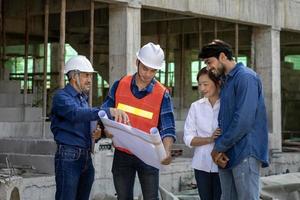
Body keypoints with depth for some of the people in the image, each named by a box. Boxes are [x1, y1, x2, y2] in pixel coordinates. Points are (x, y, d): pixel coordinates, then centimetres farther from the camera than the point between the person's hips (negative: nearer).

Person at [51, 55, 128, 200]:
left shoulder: (83, 98, 20)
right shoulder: (62, 97, -7)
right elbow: (76, 113, -29)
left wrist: (96, 134, 1)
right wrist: (108, 111, -40)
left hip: (86, 158, 8)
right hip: (69, 157, -8)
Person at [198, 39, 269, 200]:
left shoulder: (245, 77, -9)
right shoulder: (226, 81, 19)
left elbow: (244, 120, -18)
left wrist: (219, 147, -10)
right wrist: (219, 149, 1)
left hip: (245, 154, -9)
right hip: (227, 155, 9)